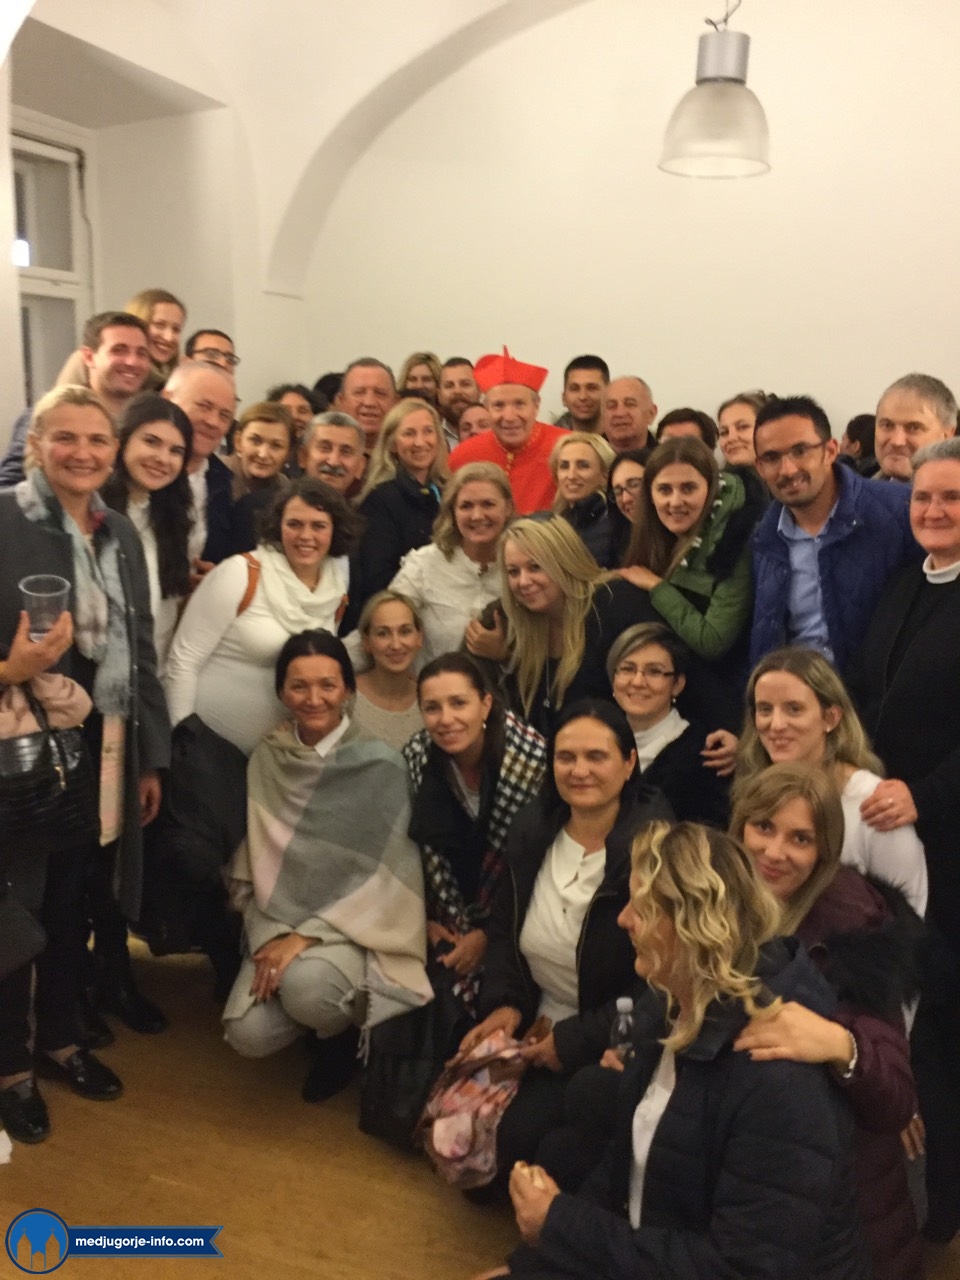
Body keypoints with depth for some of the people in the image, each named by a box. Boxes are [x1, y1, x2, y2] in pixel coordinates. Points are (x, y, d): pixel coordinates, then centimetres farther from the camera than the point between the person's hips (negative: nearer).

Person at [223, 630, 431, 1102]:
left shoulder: (380, 765, -13)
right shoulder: (267, 757, 0)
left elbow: (378, 875, -14)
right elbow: (255, 854, 8)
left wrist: (308, 936, -20)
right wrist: (266, 937, -4)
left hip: (352, 925, -4)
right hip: (279, 919, 4)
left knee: (305, 985, -33)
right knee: (249, 1036, -16)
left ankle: (343, 1032, 4)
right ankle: (321, 1015, 18)